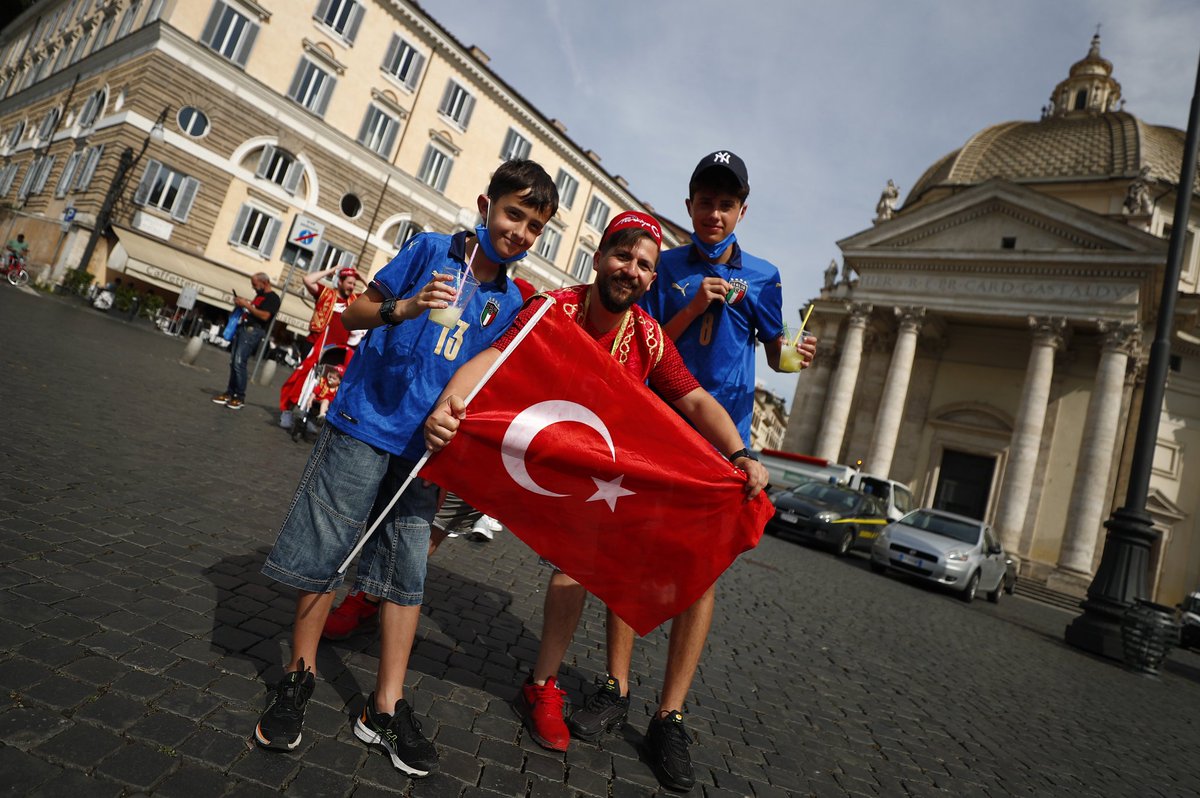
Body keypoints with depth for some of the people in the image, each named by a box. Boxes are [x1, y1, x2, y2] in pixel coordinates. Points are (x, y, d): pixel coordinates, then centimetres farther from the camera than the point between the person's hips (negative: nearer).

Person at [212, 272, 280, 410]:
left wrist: (246, 305, -14)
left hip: (253, 331, -9)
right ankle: (230, 393, 11)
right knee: (233, 362, 6)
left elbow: (264, 316, -19)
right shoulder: (259, 296, 22)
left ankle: (240, 397, -9)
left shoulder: (273, 298, -7)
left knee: (239, 363, -15)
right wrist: (243, 302, 11)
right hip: (243, 327, 9)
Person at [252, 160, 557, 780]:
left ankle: (386, 707, 16)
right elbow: (354, 314, -1)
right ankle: (298, 678, 25)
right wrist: (402, 308, -20)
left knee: (408, 568, 5)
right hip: (365, 423, -2)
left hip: (425, 443, 3)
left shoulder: (509, 302, 8)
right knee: (323, 553, 5)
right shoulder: (429, 249, -1)